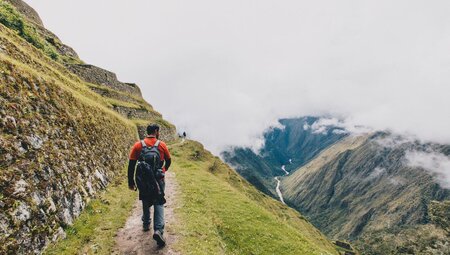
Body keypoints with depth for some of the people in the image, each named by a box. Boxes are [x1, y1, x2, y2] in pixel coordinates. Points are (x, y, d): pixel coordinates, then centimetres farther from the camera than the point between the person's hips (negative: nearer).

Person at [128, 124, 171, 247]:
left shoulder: (138, 145, -5)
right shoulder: (162, 145, -6)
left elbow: (131, 165, -6)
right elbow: (168, 161, 7)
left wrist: (131, 182, 2)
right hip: (159, 180, -2)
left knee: (146, 203, 22)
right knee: (159, 204, 4)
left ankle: (146, 224, 38)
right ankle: (158, 230, -11)